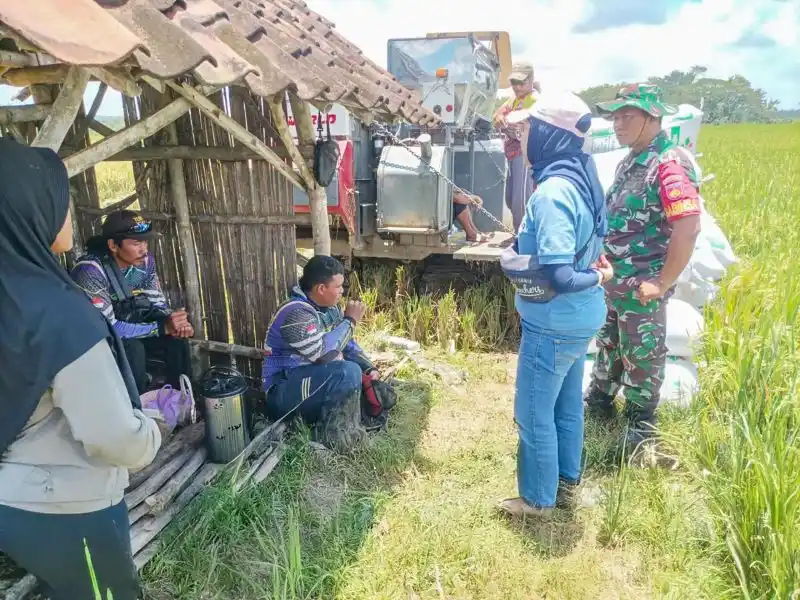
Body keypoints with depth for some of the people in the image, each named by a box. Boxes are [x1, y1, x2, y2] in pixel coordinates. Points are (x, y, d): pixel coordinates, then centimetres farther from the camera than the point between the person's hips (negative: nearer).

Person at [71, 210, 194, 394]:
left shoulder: (145, 260, -10)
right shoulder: (91, 271, -29)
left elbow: (156, 302, -1)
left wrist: (174, 322, -24)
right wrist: (162, 327, -33)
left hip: (129, 331, 6)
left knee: (176, 335, -16)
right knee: (132, 349, -32)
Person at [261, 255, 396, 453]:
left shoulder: (329, 308, 4)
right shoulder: (295, 312, -24)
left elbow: (347, 344, 12)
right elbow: (324, 353, -31)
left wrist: (369, 369, -5)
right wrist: (350, 320, -20)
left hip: (317, 382, 9)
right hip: (284, 392, -9)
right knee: (348, 373, -32)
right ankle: (335, 436, -14)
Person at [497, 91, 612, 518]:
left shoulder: (552, 192, -26)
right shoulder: (582, 179, 4)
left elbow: (558, 277, -30)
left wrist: (593, 278, -13)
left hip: (553, 323, -9)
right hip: (581, 318, 9)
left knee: (534, 414, 8)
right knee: (568, 405, 23)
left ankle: (538, 499, 27)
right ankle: (567, 483, 41)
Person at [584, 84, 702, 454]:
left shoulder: (670, 164, -19)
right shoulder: (630, 162, 9)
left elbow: (688, 228, -26)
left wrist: (662, 284, -22)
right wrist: (605, 261, 13)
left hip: (642, 285, -8)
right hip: (614, 279, 8)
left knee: (642, 354, 8)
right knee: (608, 343, 22)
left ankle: (642, 425, 27)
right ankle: (598, 401, 41)